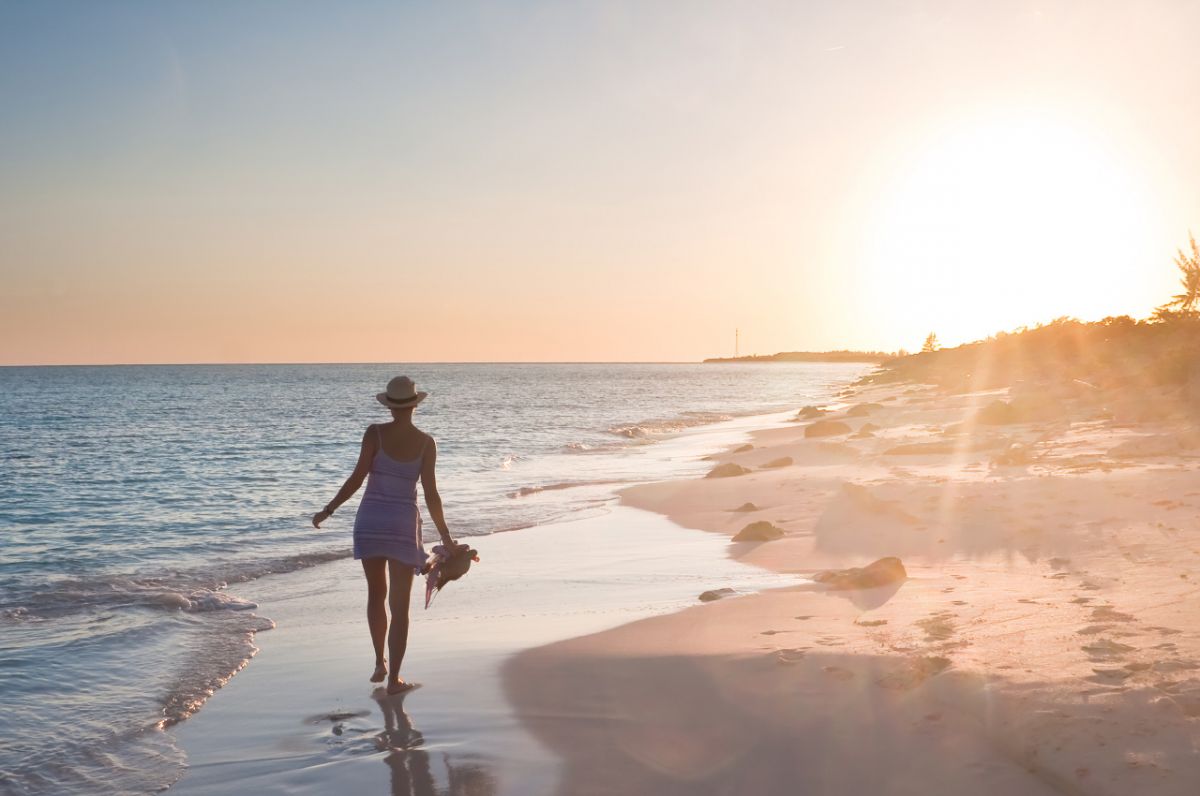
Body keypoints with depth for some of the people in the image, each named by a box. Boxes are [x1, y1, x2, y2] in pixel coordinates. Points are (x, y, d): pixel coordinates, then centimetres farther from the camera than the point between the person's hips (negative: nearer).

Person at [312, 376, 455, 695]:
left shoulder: (375, 433, -6)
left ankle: (380, 664, 26)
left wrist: (328, 510, 3)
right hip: (403, 524, -1)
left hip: (370, 519, 1)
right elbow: (430, 494, -5)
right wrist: (445, 537, 4)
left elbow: (357, 478, -8)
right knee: (400, 605, 5)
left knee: (376, 593, 21)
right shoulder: (425, 442, -4)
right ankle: (393, 679, 3)